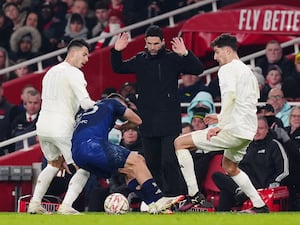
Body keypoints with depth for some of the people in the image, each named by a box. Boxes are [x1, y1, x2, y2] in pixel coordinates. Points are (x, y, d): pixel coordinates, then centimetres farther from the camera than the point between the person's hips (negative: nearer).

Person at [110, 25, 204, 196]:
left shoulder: (172, 59, -3)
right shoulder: (140, 60, 9)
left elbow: (198, 69, -10)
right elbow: (118, 68, 19)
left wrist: (185, 54, -27)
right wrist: (116, 52, 0)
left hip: (169, 122, -5)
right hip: (147, 123, 5)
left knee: (169, 162, -14)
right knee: (152, 164, 10)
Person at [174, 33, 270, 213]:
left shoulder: (228, 69, -7)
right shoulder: (248, 71, 22)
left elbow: (230, 97, -23)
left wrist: (221, 125, -23)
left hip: (233, 130, -9)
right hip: (248, 132, 10)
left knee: (180, 143, -4)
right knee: (229, 167, 32)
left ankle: (194, 195, -9)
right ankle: (260, 206, 26)